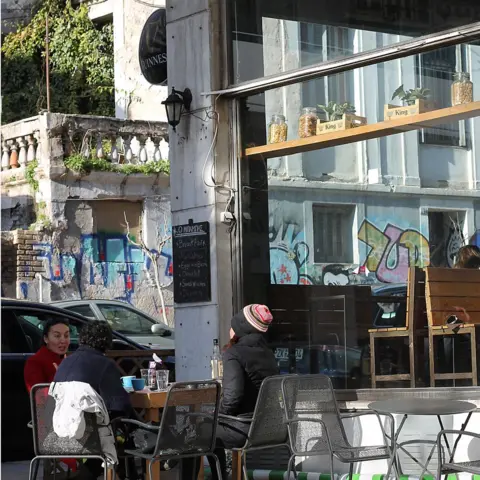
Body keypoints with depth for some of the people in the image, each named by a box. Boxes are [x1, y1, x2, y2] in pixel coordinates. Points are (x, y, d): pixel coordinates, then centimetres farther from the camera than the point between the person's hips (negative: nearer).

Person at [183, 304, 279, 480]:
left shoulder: (234, 353, -13)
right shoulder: (267, 353, 10)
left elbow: (233, 395, -23)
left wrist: (219, 414, -6)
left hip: (244, 429, -8)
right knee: (212, 432, 31)